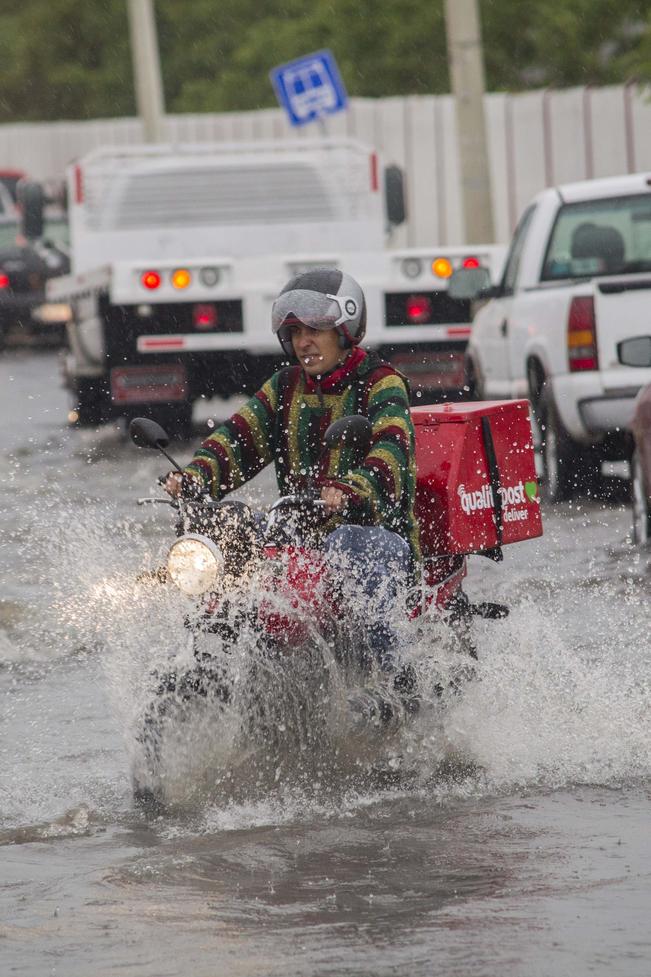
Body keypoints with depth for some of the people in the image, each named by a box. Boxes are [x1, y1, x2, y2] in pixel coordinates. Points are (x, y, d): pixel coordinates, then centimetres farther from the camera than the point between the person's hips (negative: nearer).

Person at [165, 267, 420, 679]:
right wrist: (194, 478, -15)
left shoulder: (380, 384, -3)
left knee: (349, 543, -38)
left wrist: (350, 492, -42)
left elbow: (389, 455, -20)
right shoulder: (286, 387, 17)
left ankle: (382, 656, -37)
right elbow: (240, 437, 6)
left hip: (382, 532, -6)